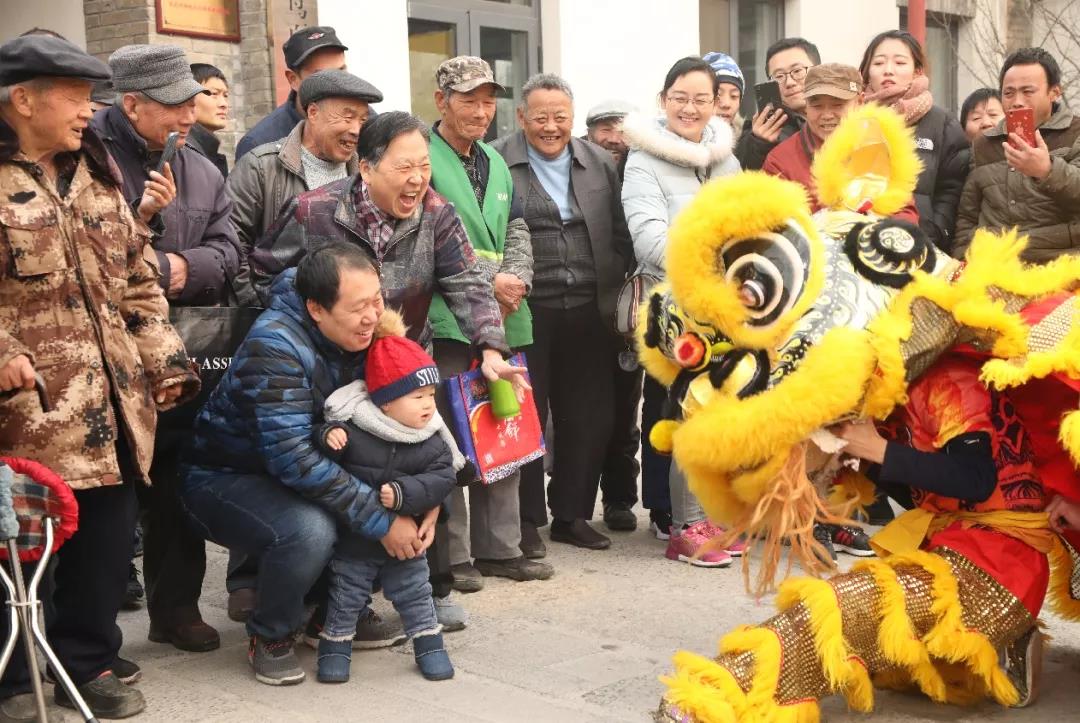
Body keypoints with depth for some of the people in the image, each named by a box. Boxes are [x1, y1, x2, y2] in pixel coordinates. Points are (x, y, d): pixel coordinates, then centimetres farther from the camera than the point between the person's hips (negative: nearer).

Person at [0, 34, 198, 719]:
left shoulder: (99, 174, 14)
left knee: (109, 533, 11)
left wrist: (164, 358, 11)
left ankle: (89, 662, 29)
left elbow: (138, 280, 17)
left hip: (114, 397, 6)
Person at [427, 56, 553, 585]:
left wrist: (516, 280, -3)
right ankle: (452, 556, 5)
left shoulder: (496, 163, 20)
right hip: (447, 320, -7)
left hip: (504, 321, 7)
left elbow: (517, 233, 17)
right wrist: (490, 280, -13)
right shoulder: (424, 160, -4)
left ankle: (499, 549, 20)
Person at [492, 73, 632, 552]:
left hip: (588, 312, 4)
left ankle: (572, 515, 23)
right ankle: (526, 521, 15)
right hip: (526, 311, -4)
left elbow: (620, 237, 12)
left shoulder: (600, 164, 11)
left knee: (588, 417, 8)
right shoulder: (496, 163, -2)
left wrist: (616, 292, 2)